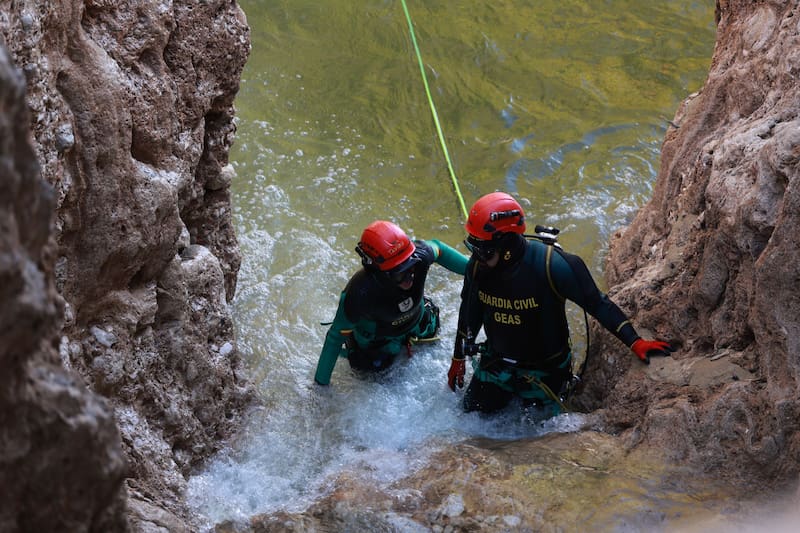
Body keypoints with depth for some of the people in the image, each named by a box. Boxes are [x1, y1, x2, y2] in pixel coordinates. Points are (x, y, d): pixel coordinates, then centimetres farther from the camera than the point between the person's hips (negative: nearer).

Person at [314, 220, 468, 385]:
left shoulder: (418, 255, -39)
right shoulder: (359, 293, -46)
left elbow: (438, 248, -12)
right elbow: (336, 336, -31)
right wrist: (321, 382, -24)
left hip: (416, 320, 4)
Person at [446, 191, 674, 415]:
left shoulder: (551, 265, -31)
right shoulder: (478, 266, -16)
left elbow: (597, 303, -22)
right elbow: (470, 312, 3)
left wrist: (635, 342, -29)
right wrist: (458, 359, 14)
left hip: (543, 372, -4)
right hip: (496, 364, 4)